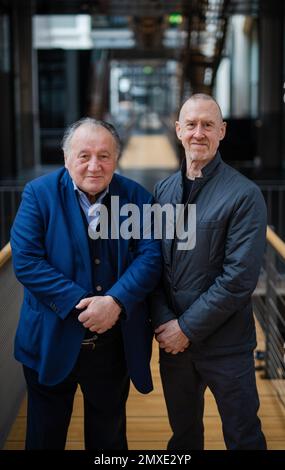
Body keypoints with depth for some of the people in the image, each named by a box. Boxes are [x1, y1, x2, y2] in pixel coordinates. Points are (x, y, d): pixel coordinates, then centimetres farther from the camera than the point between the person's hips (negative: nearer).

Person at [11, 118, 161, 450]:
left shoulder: (137, 197, -2)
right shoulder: (39, 194, -8)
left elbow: (150, 257, -9)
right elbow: (25, 260, -15)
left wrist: (115, 302, -25)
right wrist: (80, 304, -22)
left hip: (116, 344, 2)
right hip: (51, 341, -1)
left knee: (109, 434, 21)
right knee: (45, 435, 17)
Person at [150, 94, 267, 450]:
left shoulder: (244, 195, -12)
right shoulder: (163, 190, 5)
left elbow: (239, 278, -17)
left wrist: (188, 329, -15)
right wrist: (163, 322, -8)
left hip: (224, 345, -5)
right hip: (173, 341, 5)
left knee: (242, 437, 9)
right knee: (182, 433, 20)